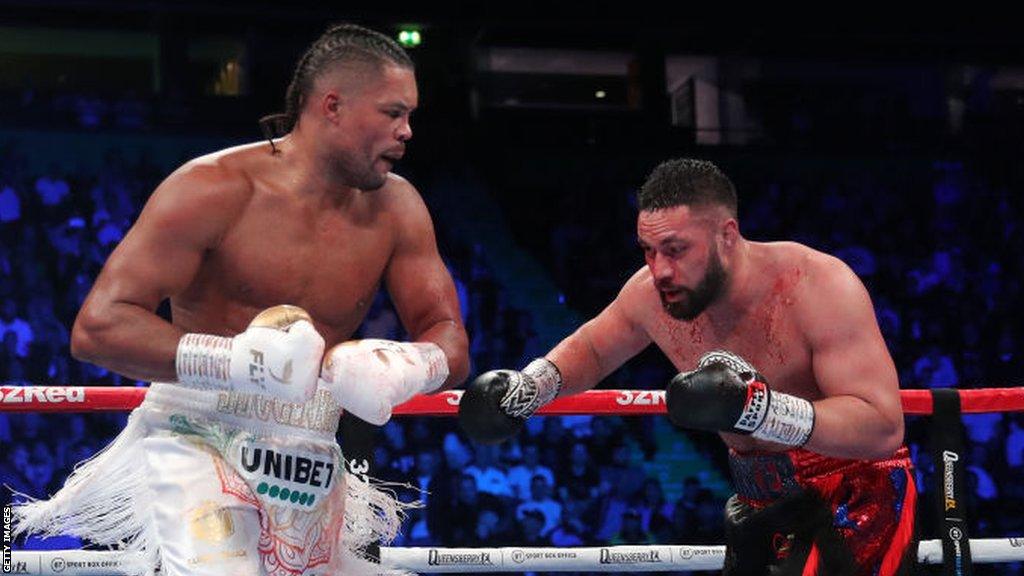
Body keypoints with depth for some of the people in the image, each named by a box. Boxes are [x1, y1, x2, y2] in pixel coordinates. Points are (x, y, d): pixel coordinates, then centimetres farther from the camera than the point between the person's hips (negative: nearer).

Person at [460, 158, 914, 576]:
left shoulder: (818, 287, -23)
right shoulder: (651, 294, -6)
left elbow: (885, 427, -30)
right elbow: (591, 348, 18)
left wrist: (756, 407, -40)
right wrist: (524, 389, -1)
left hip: (855, 501, -6)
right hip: (762, 506, 6)